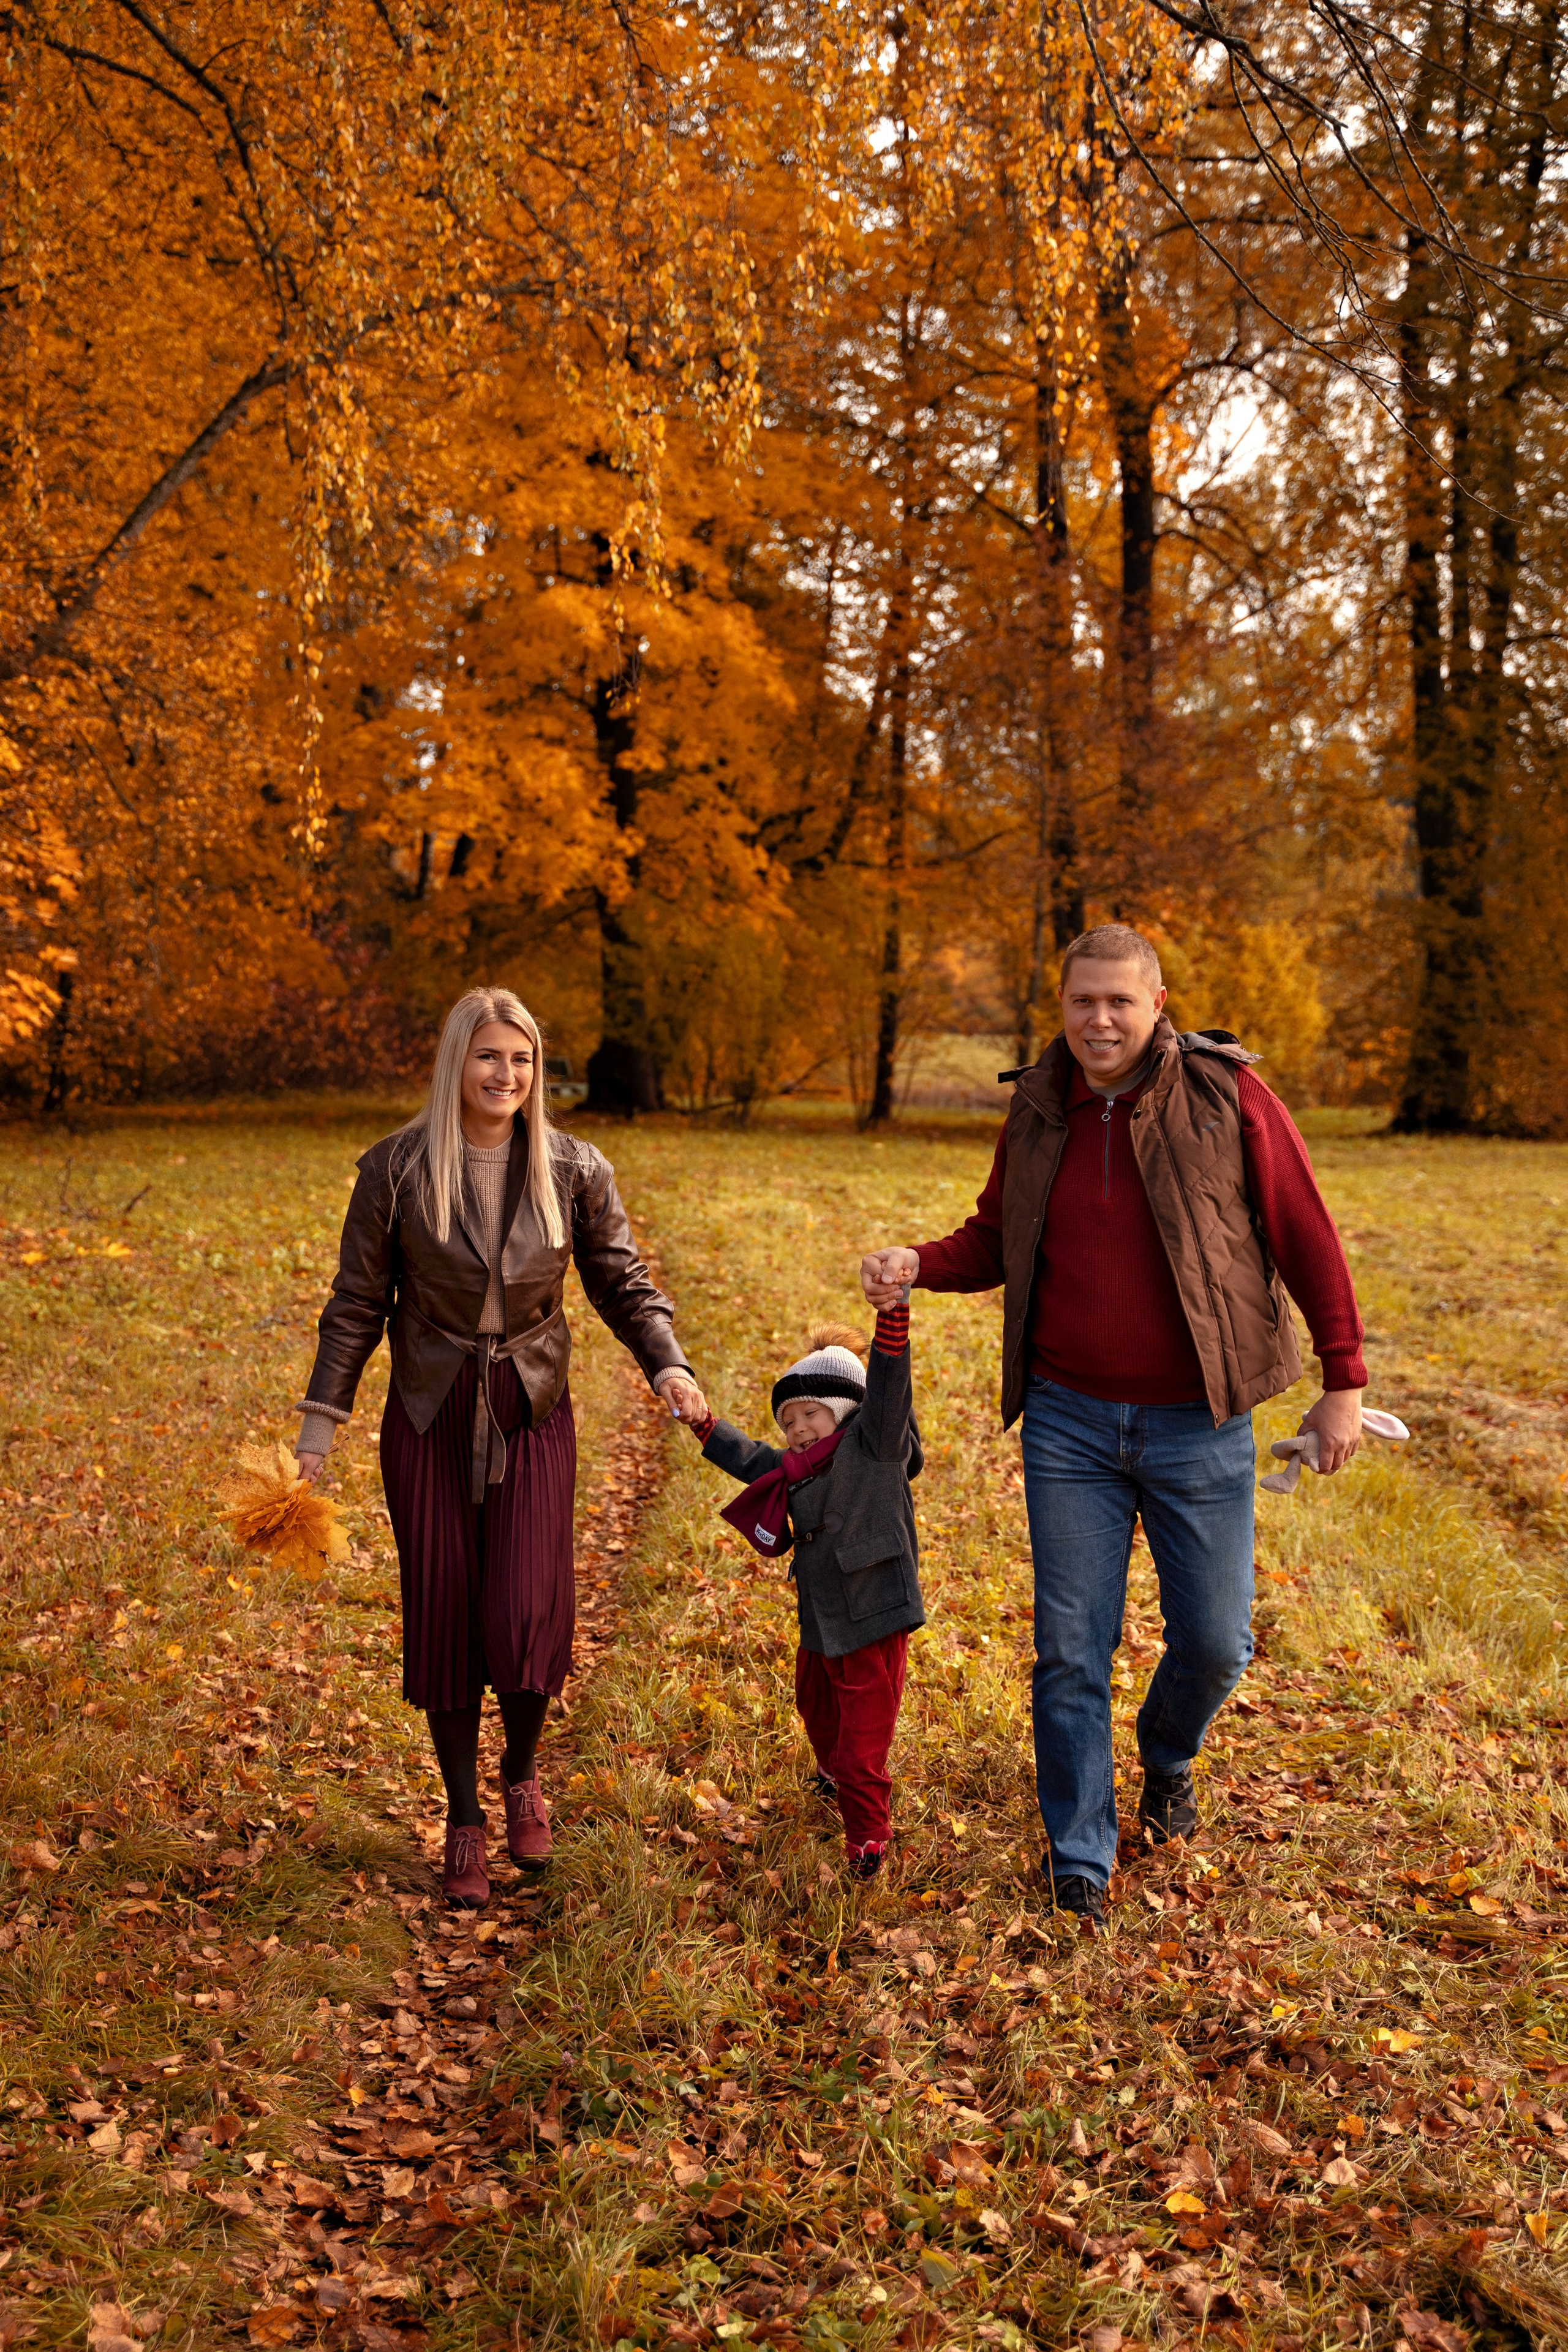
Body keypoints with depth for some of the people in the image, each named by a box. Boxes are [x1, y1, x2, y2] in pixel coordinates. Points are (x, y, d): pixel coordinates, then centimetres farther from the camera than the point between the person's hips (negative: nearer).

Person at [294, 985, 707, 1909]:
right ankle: (465, 1820, 26)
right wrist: (323, 1421, -3)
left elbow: (626, 1284, 1)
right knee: (442, 1617, 5)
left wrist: (670, 1367, -16)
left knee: (526, 1618, -9)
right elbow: (358, 1304, 0)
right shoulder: (398, 1169, -7)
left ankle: (523, 1769, 25)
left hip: (533, 1418, 0)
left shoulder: (574, 1171, -5)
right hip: (429, 1419, 0)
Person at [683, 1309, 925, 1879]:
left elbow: (886, 1384, -28)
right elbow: (752, 1459, 28)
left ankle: (868, 1836, 15)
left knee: (863, 1735, -2)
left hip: (874, 1622, -9)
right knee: (816, 1708, 30)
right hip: (821, 1624, 9)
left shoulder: (874, 1443, -13)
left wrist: (893, 1311, -43)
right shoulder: (794, 1469, 9)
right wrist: (704, 1425, 25)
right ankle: (836, 1774, 59)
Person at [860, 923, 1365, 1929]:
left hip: (1198, 1426, -2)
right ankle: (1080, 1864, 21)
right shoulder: (1037, 1112, 2)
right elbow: (996, 1240, 14)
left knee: (1214, 1640, 8)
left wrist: (1344, 1382, -4)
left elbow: (1308, 1241, -4)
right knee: (1070, 1652, 5)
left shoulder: (1227, 1096, -9)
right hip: (1070, 1422, 2)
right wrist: (918, 1265, -7)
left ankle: (1168, 1755, 43)